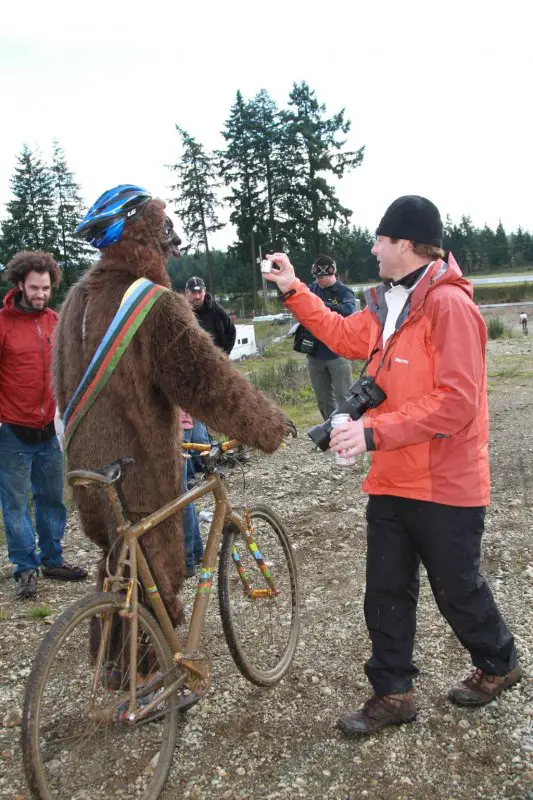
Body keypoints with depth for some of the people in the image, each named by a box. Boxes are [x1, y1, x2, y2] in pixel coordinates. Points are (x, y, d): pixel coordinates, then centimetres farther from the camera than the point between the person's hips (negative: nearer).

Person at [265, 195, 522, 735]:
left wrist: (374, 432, -27)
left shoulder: (449, 304, -19)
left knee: (456, 589, 13)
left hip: (445, 486, -8)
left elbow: (456, 401, -25)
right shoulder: (389, 305, 9)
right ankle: (392, 694, 28)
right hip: (392, 480, 8)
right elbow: (344, 335, 22)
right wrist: (293, 291, 16)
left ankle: (498, 664, 40)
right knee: (386, 592, 13)